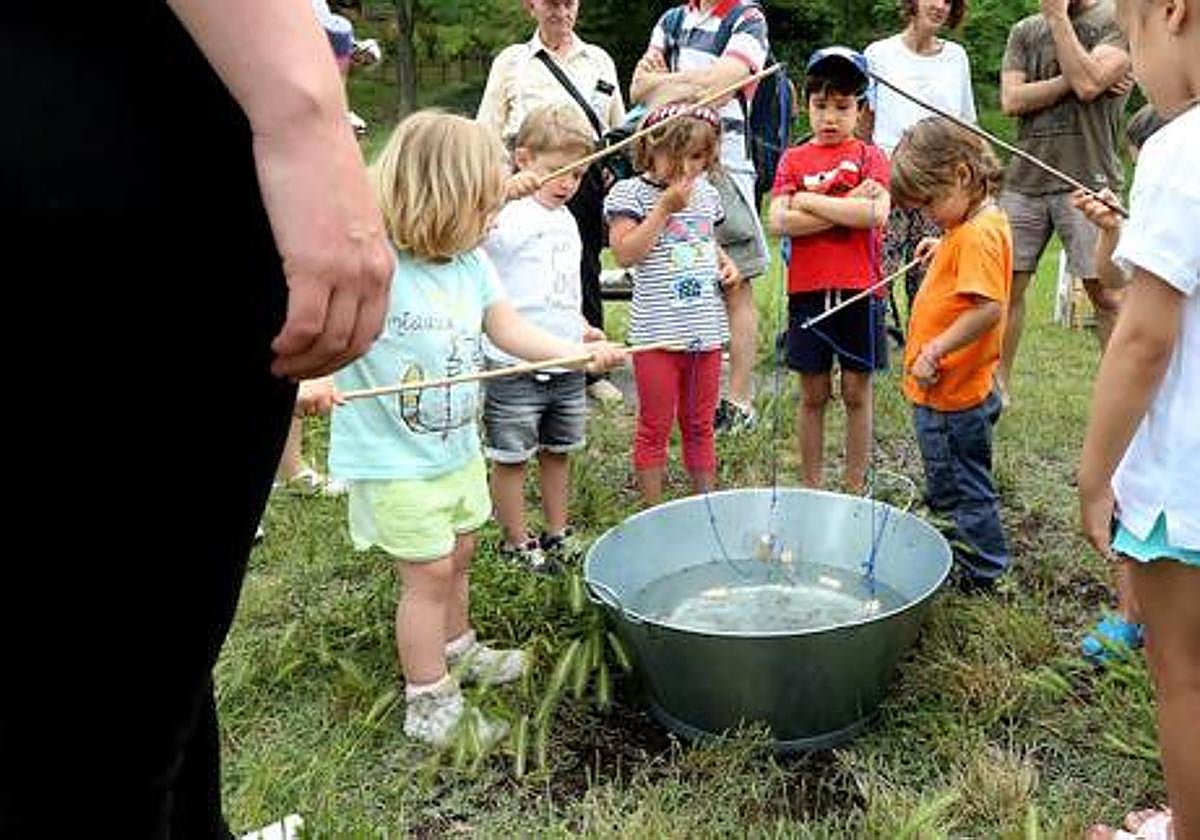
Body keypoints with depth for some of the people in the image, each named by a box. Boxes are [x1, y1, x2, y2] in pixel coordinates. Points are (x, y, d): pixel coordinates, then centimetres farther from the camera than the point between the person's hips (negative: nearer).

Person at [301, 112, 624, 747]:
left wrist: (576, 352, -4)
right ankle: (428, 704, 17)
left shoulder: (471, 263, -1)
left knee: (458, 555, 23)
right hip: (393, 458, -7)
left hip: (458, 446, 8)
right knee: (429, 571, 0)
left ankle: (456, 650, 48)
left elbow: (509, 329, 5)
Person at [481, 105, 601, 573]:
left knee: (557, 450, 19)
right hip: (515, 365, -8)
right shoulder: (508, 217, -14)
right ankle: (515, 543, 22)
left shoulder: (566, 220, 13)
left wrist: (582, 330, 16)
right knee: (511, 456, 7)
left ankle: (558, 534, 34)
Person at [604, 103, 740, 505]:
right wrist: (665, 207, -17)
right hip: (658, 331, -5)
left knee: (700, 425, 16)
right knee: (656, 426, 5)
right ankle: (652, 509, 18)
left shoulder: (705, 193, 11)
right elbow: (625, 253, -17)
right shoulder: (631, 192, -6)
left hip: (706, 328, 5)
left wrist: (727, 263, 7)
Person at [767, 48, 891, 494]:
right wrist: (845, 209, -12)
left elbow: (876, 214, -14)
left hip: (858, 290, -1)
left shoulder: (870, 156, 4)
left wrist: (811, 200, -10)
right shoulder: (794, 159, 7)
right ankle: (811, 486, 20)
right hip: (807, 290, 1)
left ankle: (855, 487, 19)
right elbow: (779, 223, -8)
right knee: (813, 394, 8)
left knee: (856, 392, 7)